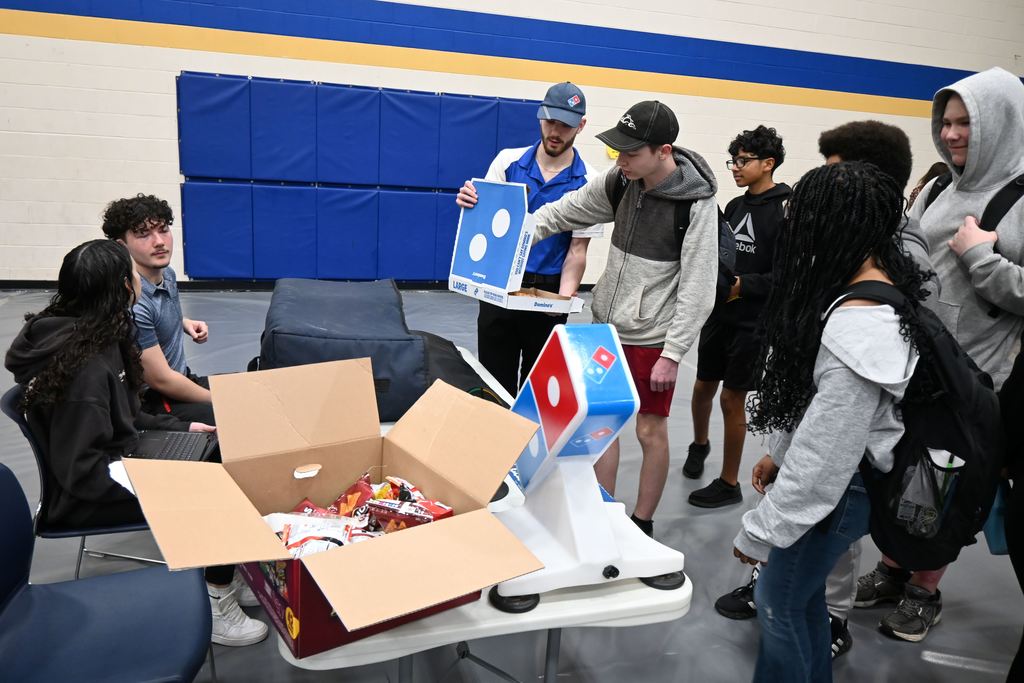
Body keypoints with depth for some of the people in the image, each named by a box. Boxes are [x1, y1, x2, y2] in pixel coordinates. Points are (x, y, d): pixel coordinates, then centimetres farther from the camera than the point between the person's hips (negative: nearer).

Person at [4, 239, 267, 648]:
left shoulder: (98, 336, 1)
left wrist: (180, 427, 10)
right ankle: (214, 605, 1)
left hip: (117, 461, 9)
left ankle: (223, 578, 12)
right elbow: (80, 472, -28)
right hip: (86, 495, -9)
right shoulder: (85, 366, -29)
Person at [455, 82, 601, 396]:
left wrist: (563, 298, -22)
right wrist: (469, 203, -21)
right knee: (494, 380, 8)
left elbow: (577, 250, -6)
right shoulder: (508, 161, 1)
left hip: (548, 290, -1)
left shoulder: (587, 182, -5)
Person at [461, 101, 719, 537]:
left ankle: (642, 523, 26)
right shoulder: (619, 181, -3)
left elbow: (698, 289, -17)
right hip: (606, 326, 6)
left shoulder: (696, 205, -19)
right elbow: (562, 214, 1)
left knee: (650, 431, 7)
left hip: (652, 338, -6)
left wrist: (673, 353, -17)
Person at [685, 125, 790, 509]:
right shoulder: (735, 206, 9)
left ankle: (729, 484, 16)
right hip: (720, 313, 6)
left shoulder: (786, 211, -13)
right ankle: (699, 444, 45)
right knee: (703, 386, 16)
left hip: (753, 322, -6)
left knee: (732, 399, 1)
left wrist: (742, 284, -26)